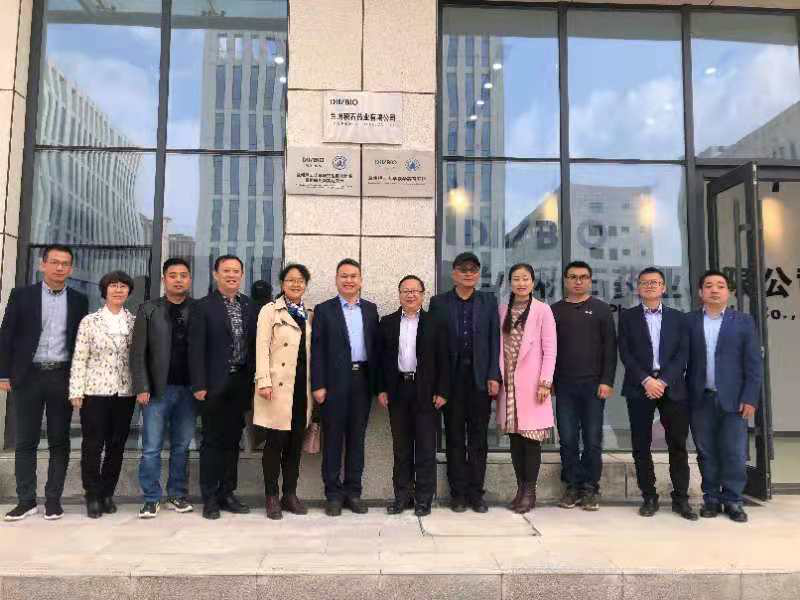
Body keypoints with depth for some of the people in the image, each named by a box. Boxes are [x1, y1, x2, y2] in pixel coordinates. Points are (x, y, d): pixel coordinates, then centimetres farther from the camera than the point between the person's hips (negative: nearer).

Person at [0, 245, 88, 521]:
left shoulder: (79, 300, 6)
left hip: (63, 378, 1)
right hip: (28, 376, 0)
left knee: (59, 442, 5)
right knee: (25, 441, 5)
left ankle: (53, 499, 14)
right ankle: (26, 500, 14)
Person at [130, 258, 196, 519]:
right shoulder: (148, 310, 5)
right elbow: (138, 353, 1)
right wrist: (142, 387, -6)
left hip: (188, 389, 1)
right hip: (158, 389, 0)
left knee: (181, 447, 10)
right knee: (151, 448, 3)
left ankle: (177, 495, 21)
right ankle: (152, 499, 14)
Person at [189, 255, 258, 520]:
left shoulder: (249, 306, 9)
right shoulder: (202, 307, -3)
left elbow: (254, 344, 8)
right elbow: (196, 349, -7)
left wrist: (254, 379, 2)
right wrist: (199, 385, -13)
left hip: (241, 384, 4)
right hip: (215, 385, -4)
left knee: (232, 441, 12)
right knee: (212, 442, 4)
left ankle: (227, 493, 23)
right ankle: (210, 498, 15)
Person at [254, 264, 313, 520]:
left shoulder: (310, 315, 15)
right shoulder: (270, 310, 1)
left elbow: (313, 351, 14)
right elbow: (262, 347, -5)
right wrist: (264, 381, -14)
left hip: (302, 387, 5)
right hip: (279, 387, -4)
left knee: (296, 442, 9)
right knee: (275, 441, -1)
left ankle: (290, 494, 19)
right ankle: (271, 497, 11)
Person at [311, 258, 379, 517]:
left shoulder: (370, 309, 12)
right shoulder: (324, 310, 3)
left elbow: (375, 346, 9)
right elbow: (317, 349, -2)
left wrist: (377, 383, 3)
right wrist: (318, 385, -9)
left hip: (363, 380, 3)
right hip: (335, 382, -3)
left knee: (357, 438, 9)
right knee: (333, 439, 4)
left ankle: (353, 492, 19)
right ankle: (334, 493, 14)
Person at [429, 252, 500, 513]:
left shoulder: (489, 301, 8)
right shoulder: (439, 302, 4)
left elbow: (495, 341, 5)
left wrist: (493, 376, -4)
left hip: (481, 378, 1)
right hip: (452, 378, -1)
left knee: (478, 437, 6)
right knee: (455, 437, 6)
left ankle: (476, 492, 15)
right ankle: (458, 492, 15)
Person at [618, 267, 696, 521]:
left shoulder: (678, 318, 12)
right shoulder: (627, 317, 8)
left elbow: (682, 354, 2)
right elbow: (625, 354, -1)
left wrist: (663, 381, -11)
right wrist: (646, 380, -13)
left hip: (672, 388, 1)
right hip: (639, 388, -1)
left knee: (678, 445, 3)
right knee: (641, 446, 2)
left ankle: (681, 498, 13)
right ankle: (649, 497, 12)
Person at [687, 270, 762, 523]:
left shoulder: (744, 321, 3)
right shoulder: (689, 321, 5)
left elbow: (754, 363, 0)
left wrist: (750, 398, -7)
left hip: (733, 398, -1)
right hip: (700, 399, 1)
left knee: (734, 453, 1)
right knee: (706, 452, 8)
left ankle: (732, 500, 15)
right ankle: (711, 498, 18)